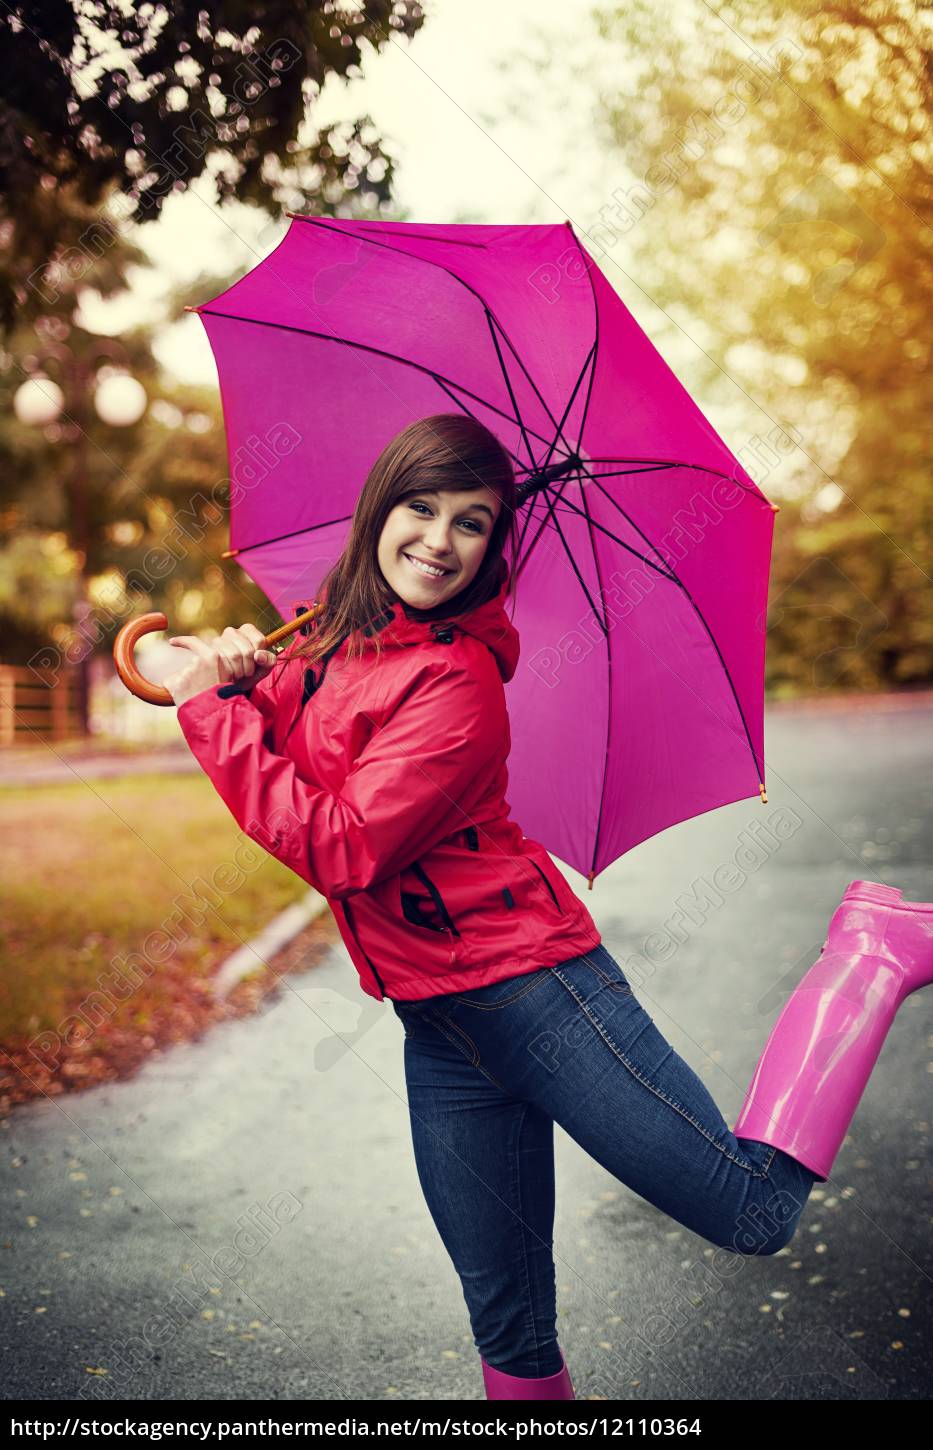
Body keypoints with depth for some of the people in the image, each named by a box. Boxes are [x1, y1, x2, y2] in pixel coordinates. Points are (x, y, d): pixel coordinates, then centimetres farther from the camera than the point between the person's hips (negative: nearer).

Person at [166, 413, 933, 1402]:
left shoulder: (458, 680, -16)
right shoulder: (324, 640, 7)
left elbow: (341, 848, -21)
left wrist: (212, 710, -16)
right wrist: (245, 682, -3)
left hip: (527, 982, -6)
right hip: (436, 1025, 6)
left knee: (755, 1211, -5)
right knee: (508, 1324, 14)